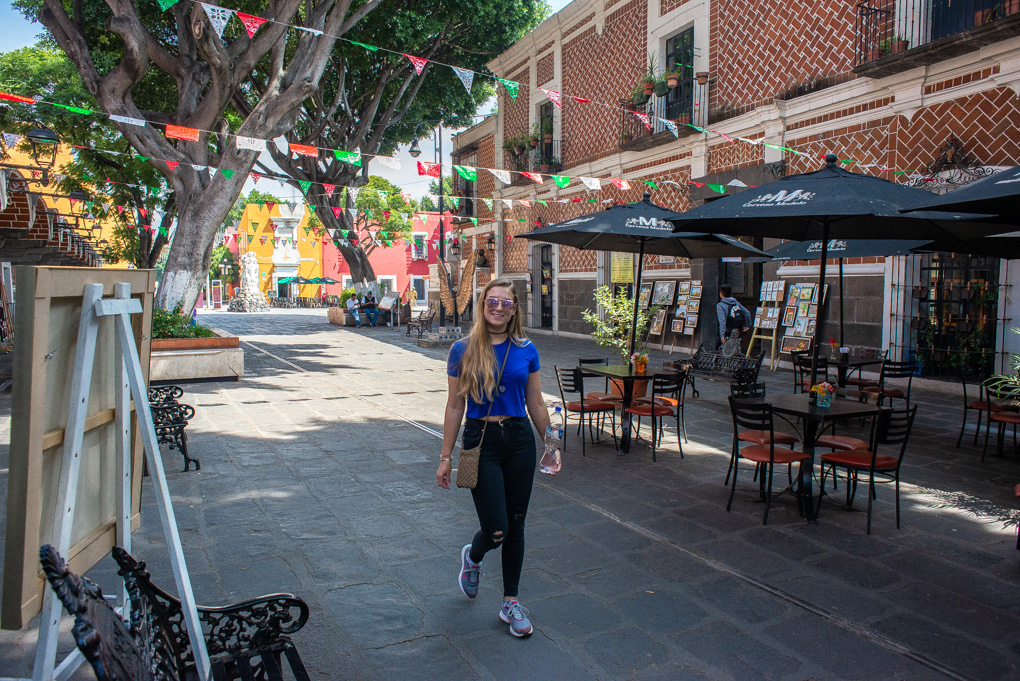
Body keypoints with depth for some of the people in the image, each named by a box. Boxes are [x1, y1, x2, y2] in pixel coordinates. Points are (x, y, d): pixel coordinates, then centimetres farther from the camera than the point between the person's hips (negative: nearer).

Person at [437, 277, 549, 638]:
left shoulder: (526, 350, 2)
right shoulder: (463, 350, -4)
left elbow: (536, 404, 10)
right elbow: (455, 406, 0)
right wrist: (445, 456, 1)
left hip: (519, 440, 3)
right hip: (481, 440, -3)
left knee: (515, 525, 10)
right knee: (495, 529, -7)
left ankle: (511, 602, 28)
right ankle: (472, 557, 31)